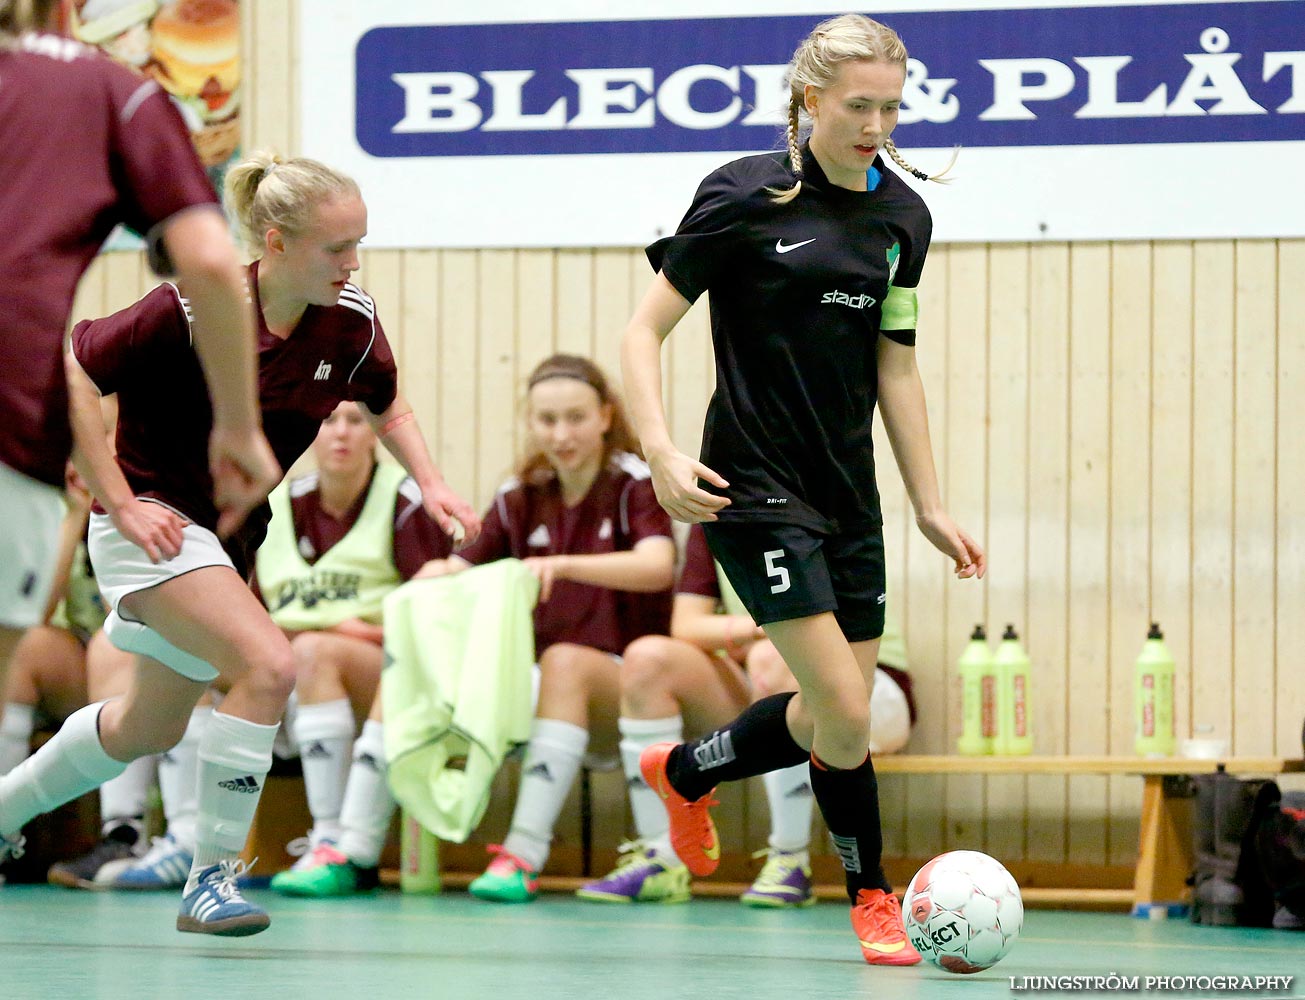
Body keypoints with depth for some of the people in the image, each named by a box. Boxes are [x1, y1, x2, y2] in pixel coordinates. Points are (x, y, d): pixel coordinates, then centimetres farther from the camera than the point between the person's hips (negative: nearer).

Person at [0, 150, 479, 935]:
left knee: (150, 729, 22)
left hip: (230, 538, 8)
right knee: (268, 664, -28)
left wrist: (431, 485, -6)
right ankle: (212, 880, -18)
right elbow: (68, 373, -20)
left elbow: (388, 409, 11)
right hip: (152, 525, -8)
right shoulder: (192, 311, -24)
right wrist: (120, 504, -22)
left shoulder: (352, 321, -8)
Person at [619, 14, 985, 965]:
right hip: (754, 487, -7)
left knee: (832, 717, 9)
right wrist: (661, 451, -21)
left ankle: (684, 771, 36)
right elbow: (645, 329, -8)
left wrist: (931, 506, 13)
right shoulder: (745, 195, -10)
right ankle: (872, 894, 12)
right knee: (846, 710, -13)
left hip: (849, 489, 7)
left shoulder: (903, 216, 7)